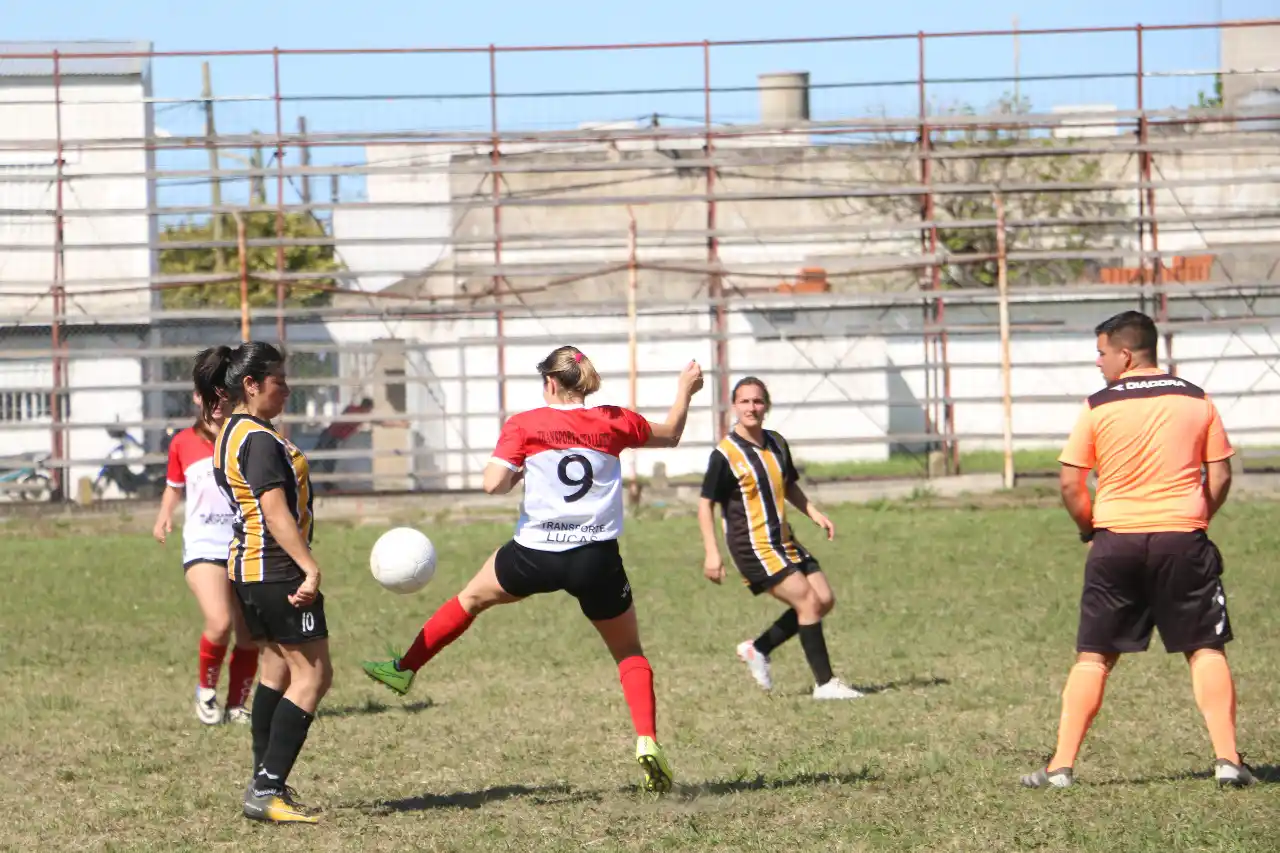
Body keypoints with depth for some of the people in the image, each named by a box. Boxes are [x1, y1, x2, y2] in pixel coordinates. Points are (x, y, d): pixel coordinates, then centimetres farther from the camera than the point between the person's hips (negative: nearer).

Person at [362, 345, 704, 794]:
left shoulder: (524, 425, -5)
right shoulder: (614, 421, 2)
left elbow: (493, 483, -15)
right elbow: (670, 434, 20)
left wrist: (515, 476, 8)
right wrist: (686, 390, 36)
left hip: (535, 555, -1)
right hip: (597, 558, 1)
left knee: (472, 597, 25)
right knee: (629, 653, 14)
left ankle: (404, 669, 35)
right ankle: (647, 742, -4)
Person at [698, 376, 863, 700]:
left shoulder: (776, 444, 9)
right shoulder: (725, 454, -13)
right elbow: (706, 504, -10)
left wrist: (814, 513, 10)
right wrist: (712, 553, -18)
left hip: (784, 540, 8)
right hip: (753, 547, -8)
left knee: (824, 599, 3)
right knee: (808, 602, -15)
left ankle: (758, 649, 15)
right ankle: (824, 683, -9)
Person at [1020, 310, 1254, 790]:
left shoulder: (1099, 407, -2)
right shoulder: (1197, 401, 4)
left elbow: (1071, 484, -1)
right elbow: (1220, 476, 4)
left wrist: (1090, 531, 14)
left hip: (1117, 539, -1)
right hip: (1184, 538, 1)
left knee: (1093, 656, 6)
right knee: (1206, 650, 6)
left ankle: (1062, 766, 4)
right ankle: (1228, 759, -4)